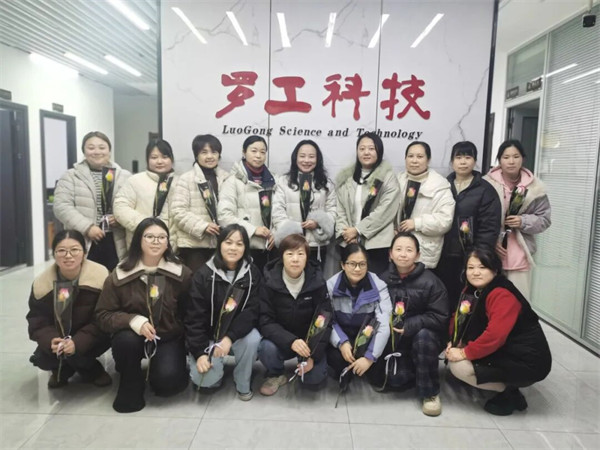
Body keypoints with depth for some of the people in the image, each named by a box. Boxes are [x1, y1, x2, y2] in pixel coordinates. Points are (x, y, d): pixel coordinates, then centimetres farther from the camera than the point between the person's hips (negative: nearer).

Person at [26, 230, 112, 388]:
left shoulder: (100, 276, -21)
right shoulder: (41, 283, -10)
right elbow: (37, 320, -4)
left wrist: (78, 342, -31)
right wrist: (50, 340, -26)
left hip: (90, 338, -3)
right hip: (57, 339, 4)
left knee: (74, 354, -29)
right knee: (41, 359, -21)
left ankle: (92, 370, 7)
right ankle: (62, 369, 16)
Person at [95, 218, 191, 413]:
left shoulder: (182, 273, -8)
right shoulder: (119, 275, -10)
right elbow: (103, 315, -8)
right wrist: (134, 321, -26)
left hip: (169, 338, -1)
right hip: (133, 336, 1)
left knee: (167, 381, -24)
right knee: (125, 340, -33)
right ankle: (131, 386, -2)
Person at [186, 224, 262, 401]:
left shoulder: (252, 273, -9)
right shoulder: (204, 274, -13)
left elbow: (252, 311, -16)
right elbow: (195, 317, -13)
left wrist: (230, 337, -30)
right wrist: (200, 353, -21)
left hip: (238, 331, 2)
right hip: (208, 334, -1)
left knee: (253, 339, -31)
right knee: (205, 378, -23)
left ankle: (243, 384, -3)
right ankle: (215, 371, 16)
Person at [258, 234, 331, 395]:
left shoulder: (317, 282, -15)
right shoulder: (269, 282, -16)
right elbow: (265, 321, -19)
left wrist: (313, 355, -23)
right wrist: (291, 341, -34)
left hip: (310, 340, 0)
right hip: (281, 339, 0)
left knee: (315, 378, -20)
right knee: (266, 347, -31)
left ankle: (304, 362, 15)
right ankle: (276, 375, 2)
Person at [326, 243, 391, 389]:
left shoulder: (379, 286, -17)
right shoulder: (331, 285, -12)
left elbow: (384, 325, -23)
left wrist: (370, 357, -30)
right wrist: (341, 342, -28)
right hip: (341, 337, 0)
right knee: (336, 358, -28)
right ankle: (343, 375, 10)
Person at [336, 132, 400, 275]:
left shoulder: (388, 176, -2)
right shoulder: (345, 177, 11)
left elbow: (385, 210, -11)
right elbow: (339, 208, 8)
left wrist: (358, 230, -11)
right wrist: (344, 232, -7)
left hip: (376, 244, -3)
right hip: (349, 243, 4)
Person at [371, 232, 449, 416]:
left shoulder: (430, 281, -13)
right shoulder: (384, 280, -4)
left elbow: (440, 318, -16)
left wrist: (409, 326, -26)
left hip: (424, 336, -1)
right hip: (393, 340, 2)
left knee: (423, 335, -35)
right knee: (396, 380, -20)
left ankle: (430, 393, -16)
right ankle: (411, 373, 19)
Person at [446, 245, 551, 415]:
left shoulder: (502, 295, -22)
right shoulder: (477, 292, 7)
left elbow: (495, 335, -31)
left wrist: (465, 353, -22)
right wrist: (456, 344, -11)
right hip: (505, 353, 10)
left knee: (459, 366, -18)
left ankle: (508, 392, -2)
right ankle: (507, 386, 8)